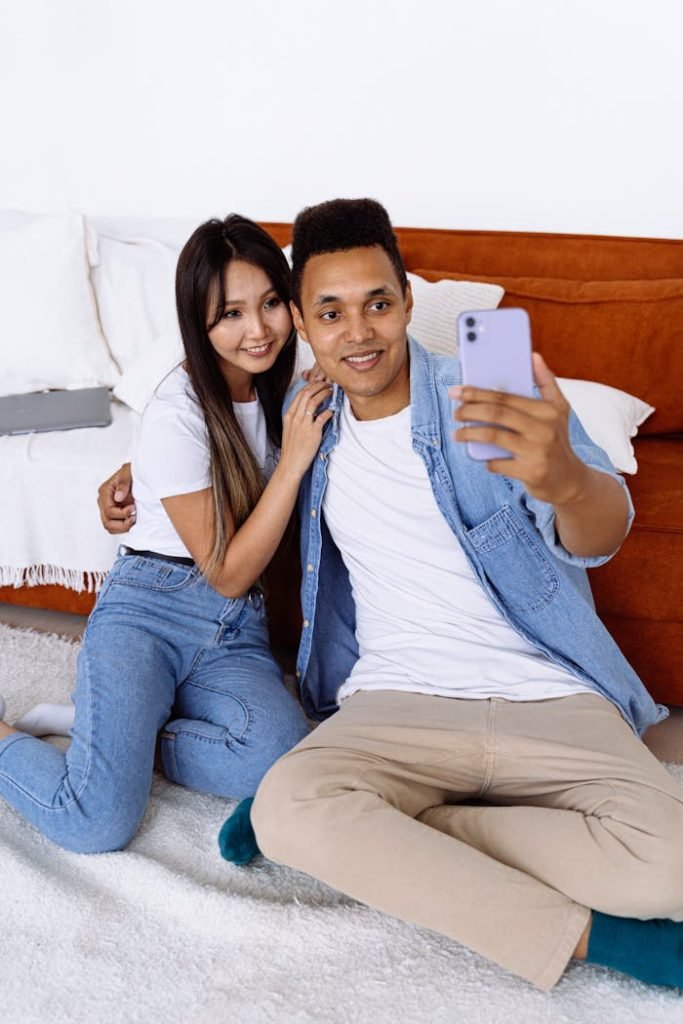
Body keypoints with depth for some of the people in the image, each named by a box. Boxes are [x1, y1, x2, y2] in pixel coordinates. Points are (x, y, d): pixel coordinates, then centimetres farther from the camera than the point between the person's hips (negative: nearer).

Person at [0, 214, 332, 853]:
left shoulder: (277, 388, 6)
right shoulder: (177, 416, -14)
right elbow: (228, 572, -12)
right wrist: (294, 459, -15)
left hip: (237, 630, 6)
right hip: (148, 612, -6)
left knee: (284, 764, -26)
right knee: (99, 823, -24)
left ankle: (108, 731, -2)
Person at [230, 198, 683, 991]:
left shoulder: (501, 397, -5)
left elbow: (600, 537, -21)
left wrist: (566, 479, -45)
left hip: (551, 697, -1)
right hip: (397, 701, 2)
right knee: (286, 809, -31)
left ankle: (377, 841, -11)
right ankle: (589, 934, -17)